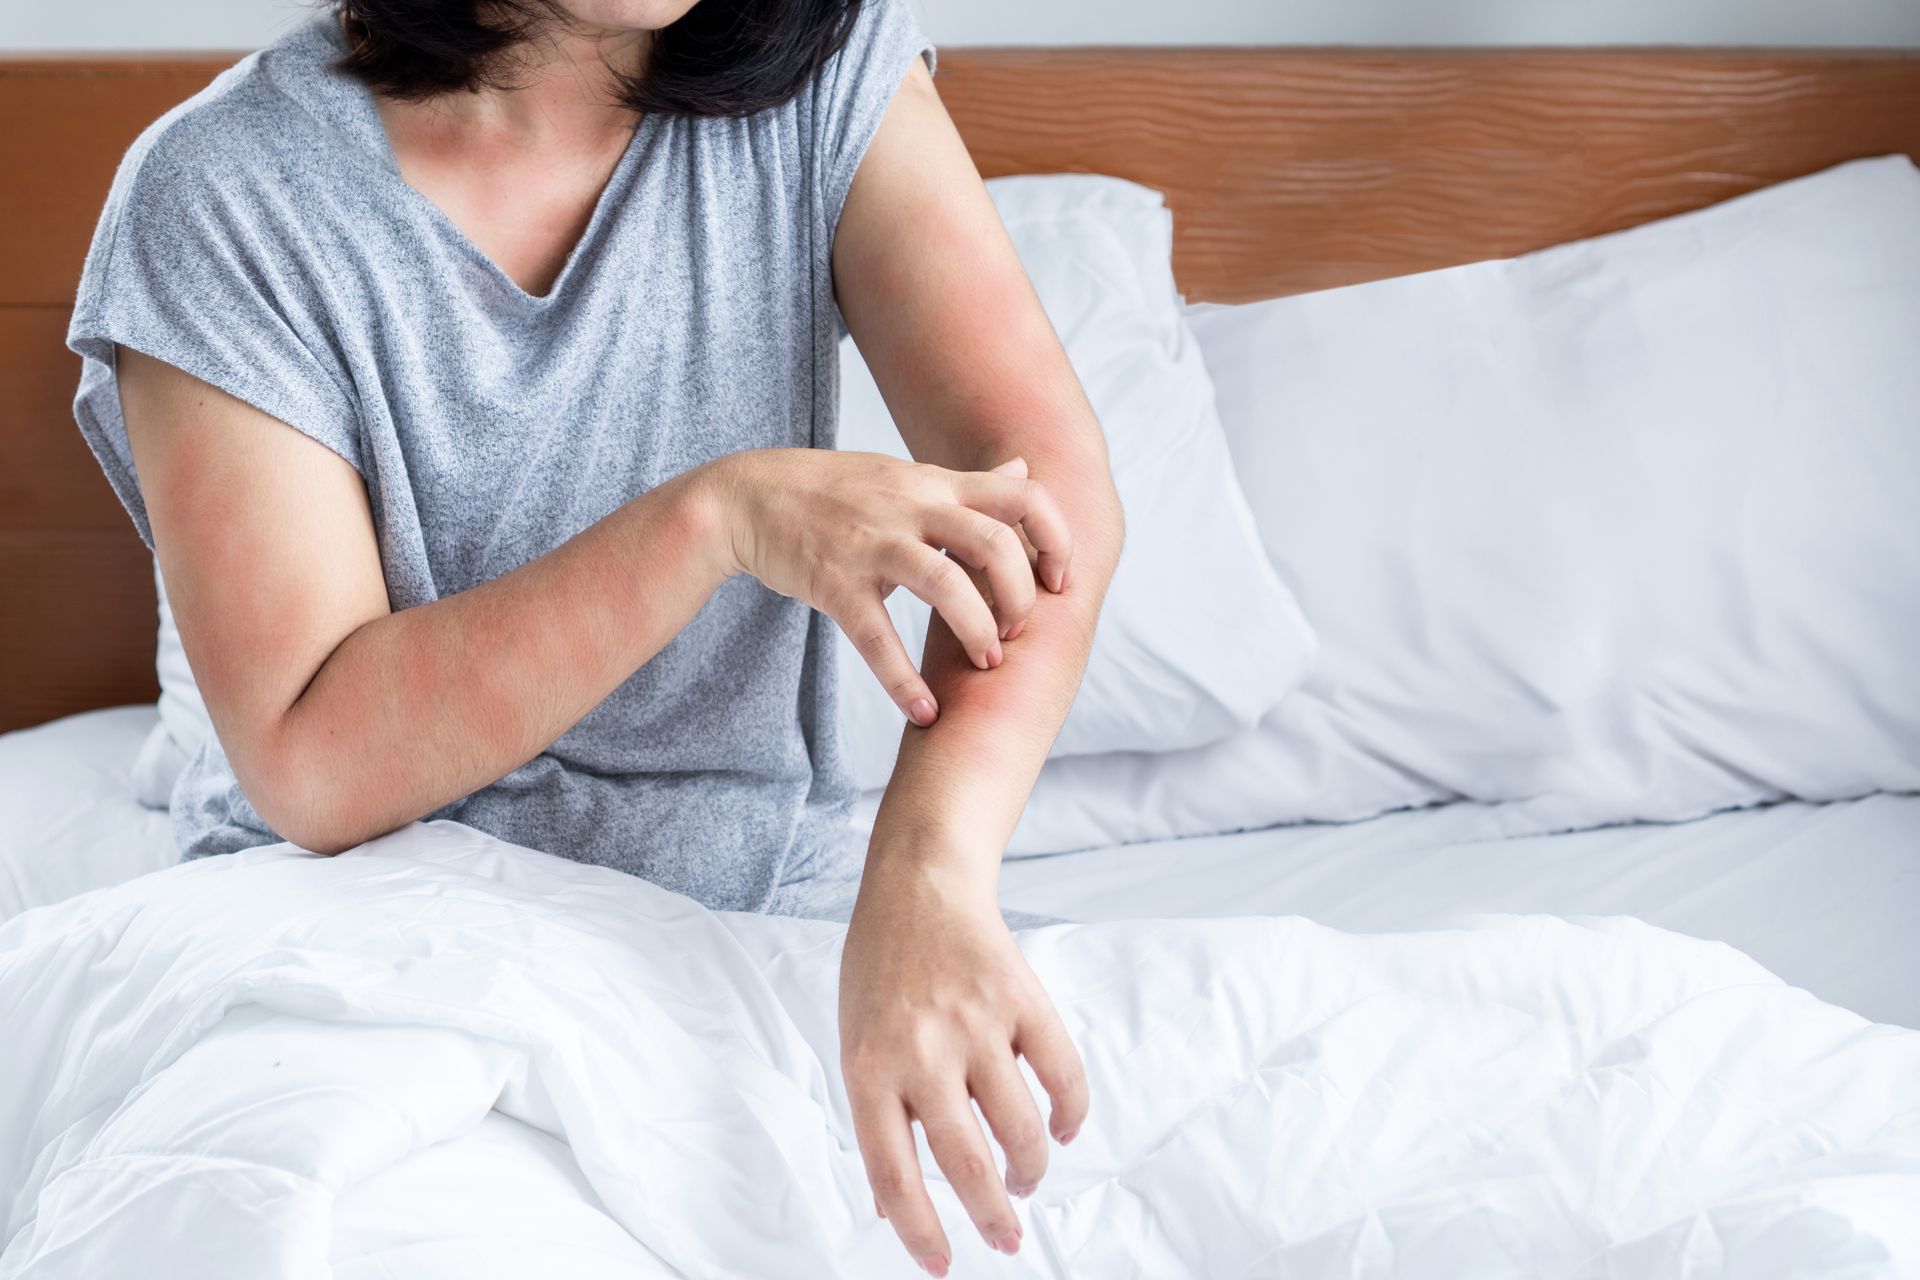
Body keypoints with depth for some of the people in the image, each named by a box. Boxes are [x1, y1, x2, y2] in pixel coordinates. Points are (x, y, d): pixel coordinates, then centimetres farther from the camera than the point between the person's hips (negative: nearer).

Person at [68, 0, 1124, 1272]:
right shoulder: (221, 194, -14)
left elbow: (1049, 475, -22)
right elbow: (315, 764, -21)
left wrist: (929, 870, -40)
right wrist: (722, 514, -33)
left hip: (754, 884, 2)